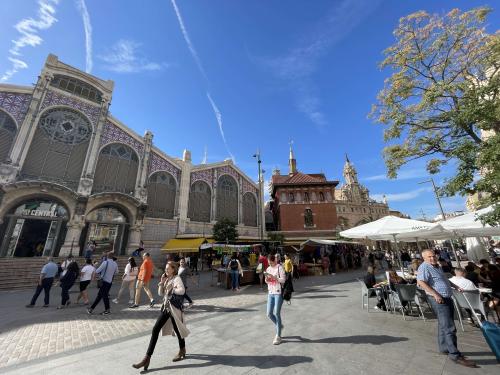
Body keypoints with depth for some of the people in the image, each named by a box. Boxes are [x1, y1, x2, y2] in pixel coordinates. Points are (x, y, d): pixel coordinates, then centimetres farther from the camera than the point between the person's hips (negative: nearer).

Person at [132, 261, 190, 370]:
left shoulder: (177, 278, -16)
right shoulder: (166, 279, 9)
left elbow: (182, 291, -30)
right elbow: (160, 293, 9)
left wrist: (171, 289, -17)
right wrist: (162, 282, -3)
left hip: (174, 307, -7)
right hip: (166, 307, 7)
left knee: (178, 330, 11)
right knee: (155, 330, 4)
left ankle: (182, 351, 36)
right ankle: (147, 358, 19)